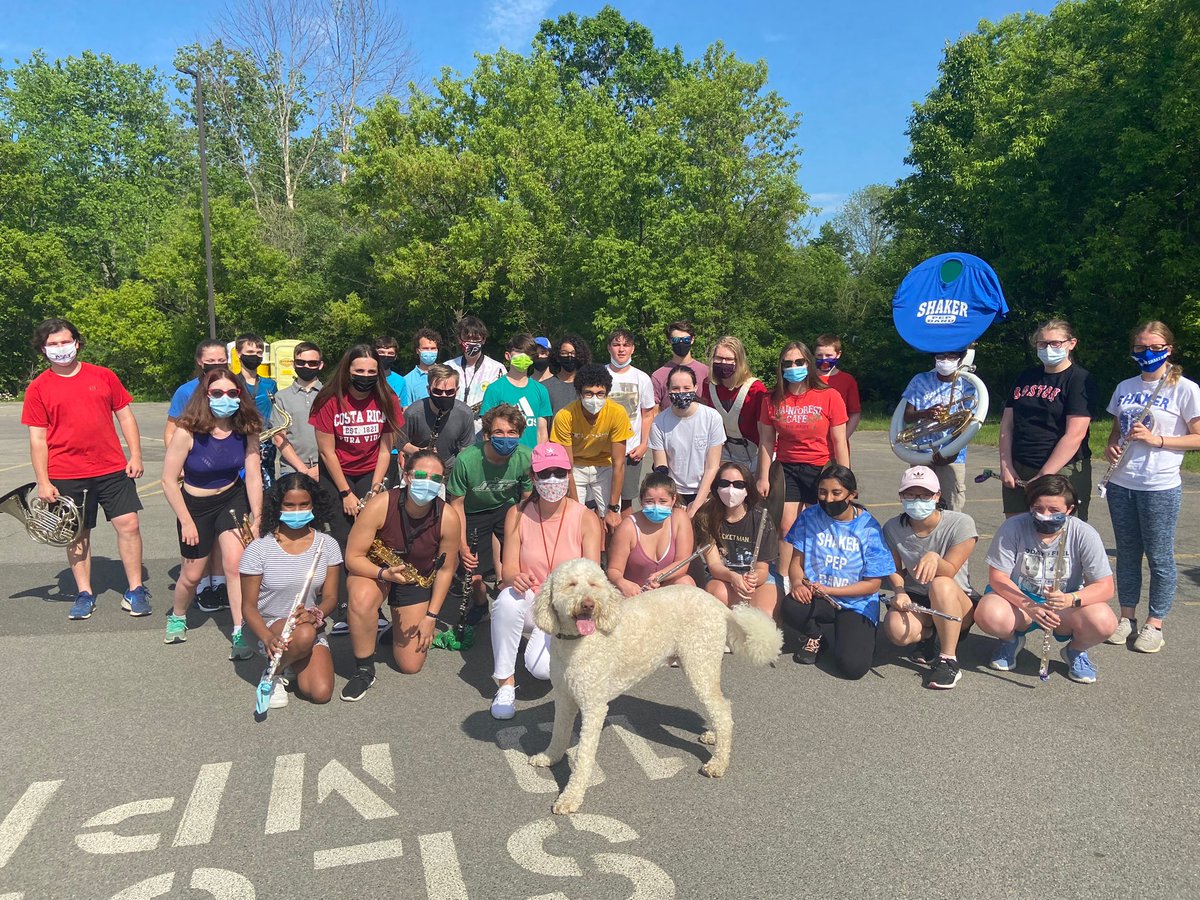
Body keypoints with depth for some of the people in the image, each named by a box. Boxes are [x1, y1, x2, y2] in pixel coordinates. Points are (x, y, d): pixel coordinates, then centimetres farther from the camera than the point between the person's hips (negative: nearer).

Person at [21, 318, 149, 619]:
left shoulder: (104, 376, 5)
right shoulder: (38, 388, 1)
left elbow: (125, 416, 9)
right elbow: (37, 439, 0)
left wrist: (135, 456, 1)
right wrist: (43, 482, -4)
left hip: (113, 469, 1)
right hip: (66, 476, 0)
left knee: (128, 524, -4)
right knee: (77, 535, 8)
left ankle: (135, 590, 7)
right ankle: (84, 594, 22)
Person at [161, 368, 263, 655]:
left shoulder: (245, 430, -15)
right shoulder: (188, 431, -24)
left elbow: (253, 476, -11)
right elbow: (169, 481, -17)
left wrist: (256, 520, -12)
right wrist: (186, 522, -13)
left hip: (233, 498, 2)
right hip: (195, 504, -1)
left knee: (235, 563, -14)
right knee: (192, 574, 12)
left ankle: (240, 634, -5)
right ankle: (177, 618, 44)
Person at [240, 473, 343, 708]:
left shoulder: (327, 545, -2)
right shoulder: (259, 549, -10)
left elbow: (330, 597, -2)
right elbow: (249, 605, -10)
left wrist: (316, 614, -26)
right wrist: (268, 638, -29)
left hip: (311, 628, 3)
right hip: (269, 627, -3)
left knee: (321, 693, -17)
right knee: (304, 634, -38)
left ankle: (294, 662, 16)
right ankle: (275, 673, -4)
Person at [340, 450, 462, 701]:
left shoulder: (449, 519, -24)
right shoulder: (381, 505, -29)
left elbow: (446, 569, -9)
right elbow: (352, 557, -22)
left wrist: (431, 616, -8)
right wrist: (384, 573, -40)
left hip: (416, 581, 2)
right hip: (373, 570, -1)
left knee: (411, 666, 1)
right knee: (362, 599, -40)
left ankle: (398, 627, 37)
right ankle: (364, 669, -14)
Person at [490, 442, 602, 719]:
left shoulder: (586, 519, -10)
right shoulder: (517, 514, -7)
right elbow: (508, 570, -9)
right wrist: (516, 579, -33)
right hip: (529, 601, 1)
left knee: (543, 667, -27)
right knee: (509, 598, -35)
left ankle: (544, 642, 14)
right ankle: (505, 683, -15)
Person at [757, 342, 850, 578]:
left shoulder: (829, 397, -7)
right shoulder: (773, 400, 0)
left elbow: (839, 442, -5)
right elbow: (766, 441, 4)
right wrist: (764, 477, 1)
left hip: (821, 470, -2)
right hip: (787, 468, 2)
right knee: (786, 526, 0)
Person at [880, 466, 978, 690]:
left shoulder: (960, 523, -16)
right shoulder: (893, 528, -7)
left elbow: (949, 572, -21)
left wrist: (934, 558, -44)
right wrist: (900, 591, -16)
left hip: (958, 603, -2)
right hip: (914, 599, 2)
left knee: (941, 585, -39)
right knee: (896, 630, -33)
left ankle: (948, 660, -22)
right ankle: (933, 636, 5)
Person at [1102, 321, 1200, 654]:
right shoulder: (1125, 388, 10)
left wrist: (1156, 439, -17)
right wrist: (1111, 446, -1)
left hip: (1160, 487, -5)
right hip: (1121, 484, 5)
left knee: (1159, 557, 4)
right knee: (1127, 554, 13)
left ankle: (1154, 624, 16)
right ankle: (1127, 617, 24)